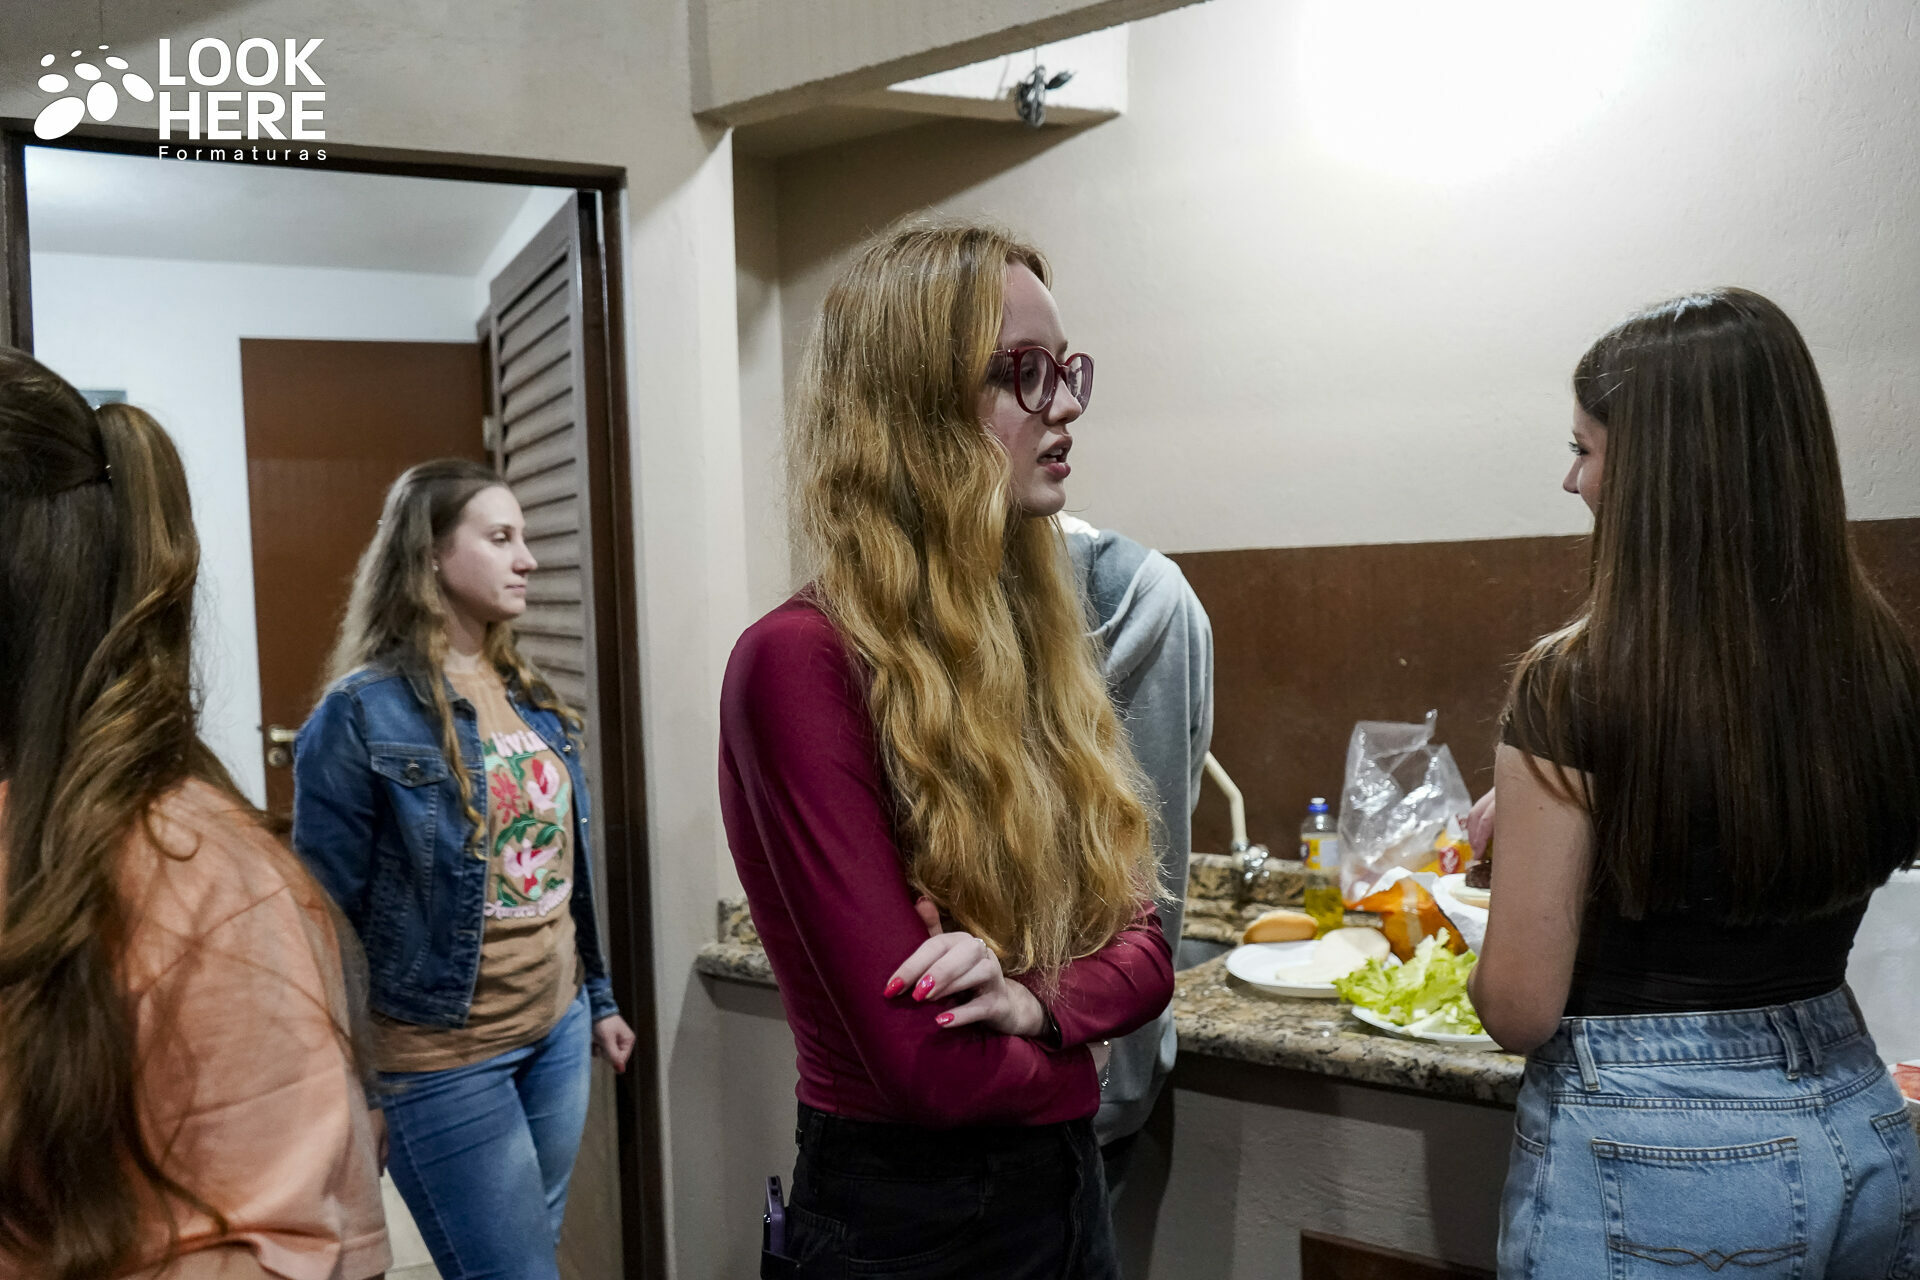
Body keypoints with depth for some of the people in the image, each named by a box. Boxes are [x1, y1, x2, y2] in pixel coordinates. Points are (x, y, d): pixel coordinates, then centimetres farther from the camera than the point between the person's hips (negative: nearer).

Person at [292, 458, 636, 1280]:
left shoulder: (531, 697, 7)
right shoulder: (362, 713, -15)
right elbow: (329, 912, -12)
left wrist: (597, 999, 17)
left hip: (558, 1032, 7)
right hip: (445, 1058, -7)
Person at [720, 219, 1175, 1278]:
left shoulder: (1043, 642, 2)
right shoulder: (800, 663, -23)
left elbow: (1142, 947, 3)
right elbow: (929, 1067, -25)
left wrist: (1035, 1002, -17)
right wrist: (1065, 1061, -5)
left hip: (1067, 1184, 7)